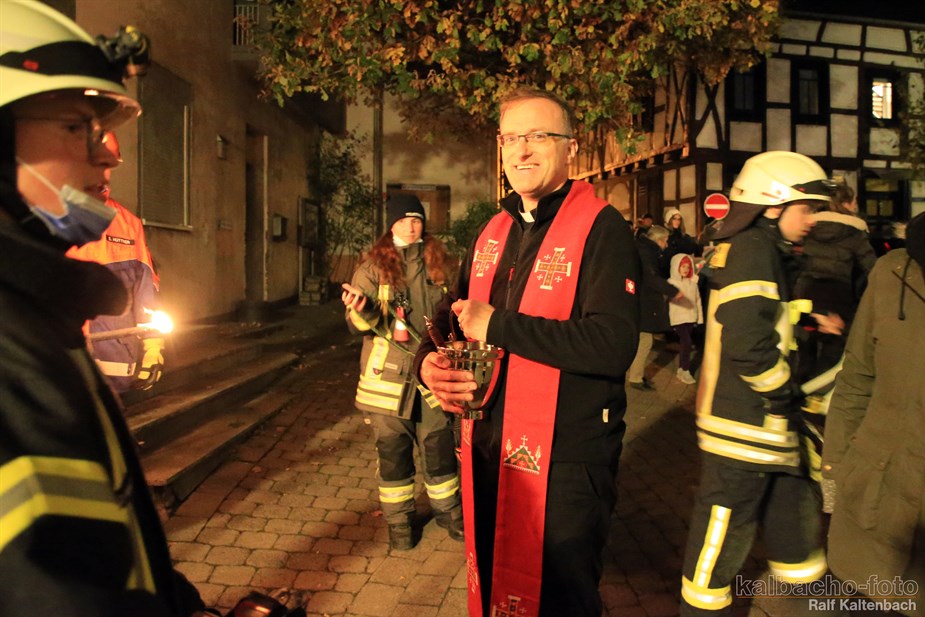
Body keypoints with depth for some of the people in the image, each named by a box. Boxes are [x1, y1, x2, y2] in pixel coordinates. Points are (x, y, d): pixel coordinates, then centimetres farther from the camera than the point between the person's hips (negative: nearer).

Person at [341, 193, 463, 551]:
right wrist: (361, 309, -27)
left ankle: (448, 509, 29)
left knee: (439, 445, 7)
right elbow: (359, 324, -6)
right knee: (392, 448, 7)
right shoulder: (373, 267, -1)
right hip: (389, 374, -2)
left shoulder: (438, 263, 8)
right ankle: (399, 519, 24)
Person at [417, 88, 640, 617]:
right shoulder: (493, 232, 10)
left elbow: (614, 345, -27)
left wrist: (497, 326, -22)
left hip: (566, 461, -7)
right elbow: (454, 315, 15)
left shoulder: (602, 228, -13)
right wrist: (430, 363, -8)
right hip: (489, 450, 7)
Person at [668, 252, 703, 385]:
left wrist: (700, 317, 12)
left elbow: (698, 300, 13)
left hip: (691, 318, 5)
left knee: (686, 344, 10)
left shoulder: (693, 282, 10)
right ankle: (685, 371, -2)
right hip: (678, 318, -5)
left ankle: (681, 370, 21)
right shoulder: (671, 282, -3)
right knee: (687, 342, -14)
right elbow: (668, 300, -5)